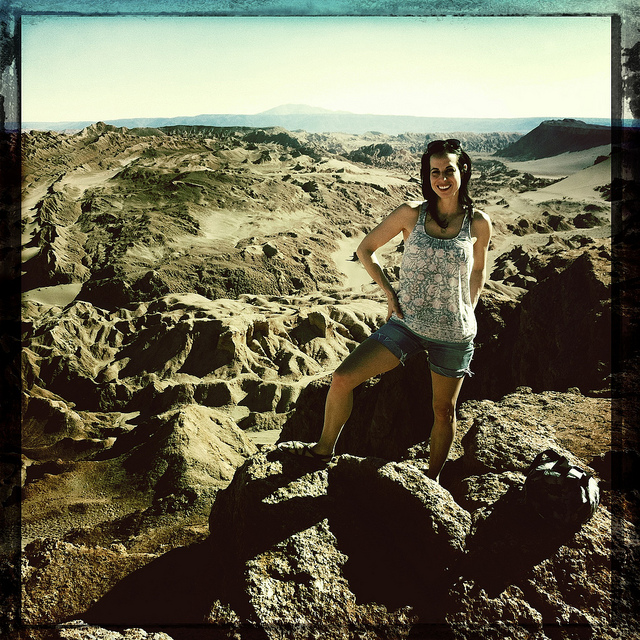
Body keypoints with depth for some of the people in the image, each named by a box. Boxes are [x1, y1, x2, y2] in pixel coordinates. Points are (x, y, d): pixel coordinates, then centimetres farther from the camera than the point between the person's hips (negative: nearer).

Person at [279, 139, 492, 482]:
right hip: (406, 323, 0)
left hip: (454, 335, 0)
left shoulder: (479, 223, -4)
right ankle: (324, 449, 16)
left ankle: (432, 478, 39)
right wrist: (389, 292, -4)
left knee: (444, 410, 14)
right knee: (342, 379, -9)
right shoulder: (411, 214, -7)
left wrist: (468, 313, 7)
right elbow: (365, 249, 3)